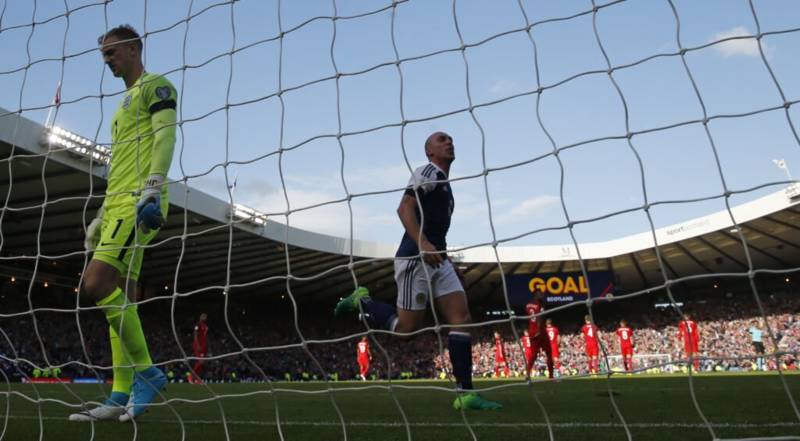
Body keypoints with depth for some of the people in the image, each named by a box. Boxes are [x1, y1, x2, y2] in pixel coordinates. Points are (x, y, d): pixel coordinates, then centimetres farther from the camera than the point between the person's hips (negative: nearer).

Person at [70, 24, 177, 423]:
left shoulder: (155, 86, 4)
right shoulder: (124, 103, 30)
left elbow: (165, 137, -13)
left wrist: (153, 188, -26)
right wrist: (100, 217, 25)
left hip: (139, 201, -9)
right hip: (118, 204, 9)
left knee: (97, 283, -20)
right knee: (119, 296, 3)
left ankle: (146, 371, -9)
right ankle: (122, 397, 5)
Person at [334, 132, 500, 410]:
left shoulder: (444, 183, 25)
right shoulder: (429, 172, -3)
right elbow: (404, 208, -17)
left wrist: (449, 263, 25)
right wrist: (422, 244, -31)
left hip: (437, 260, 9)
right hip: (415, 259, -9)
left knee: (462, 318, -3)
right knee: (407, 327, -6)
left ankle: (465, 393, -4)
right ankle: (362, 301, 17)